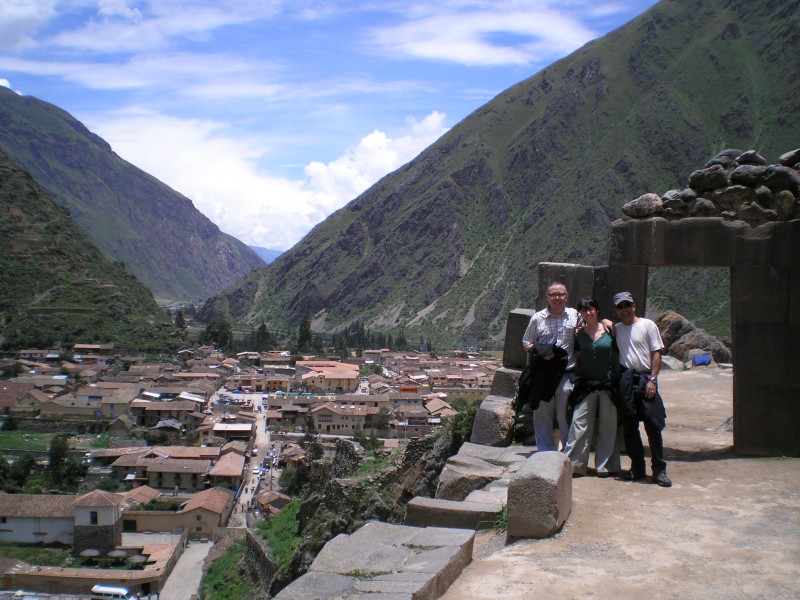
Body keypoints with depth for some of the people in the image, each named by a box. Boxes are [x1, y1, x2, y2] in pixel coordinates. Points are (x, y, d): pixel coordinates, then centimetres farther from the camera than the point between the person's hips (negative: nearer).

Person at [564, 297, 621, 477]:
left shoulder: (608, 329, -2)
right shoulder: (579, 334, 3)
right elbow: (578, 359, 10)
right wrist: (578, 378, 6)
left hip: (608, 384, -1)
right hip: (586, 384, 1)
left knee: (607, 426, 6)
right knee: (580, 423, -4)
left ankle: (604, 465, 17)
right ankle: (572, 463, 0)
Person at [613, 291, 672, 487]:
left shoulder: (647, 325, 1)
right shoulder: (616, 329, 13)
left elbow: (656, 353, -2)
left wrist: (652, 379, -11)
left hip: (645, 378, -4)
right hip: (625, 380, 4)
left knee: (653, 426, -5)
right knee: (629, 427, 7)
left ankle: (659, 470, 2)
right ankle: (637, 468, 17)